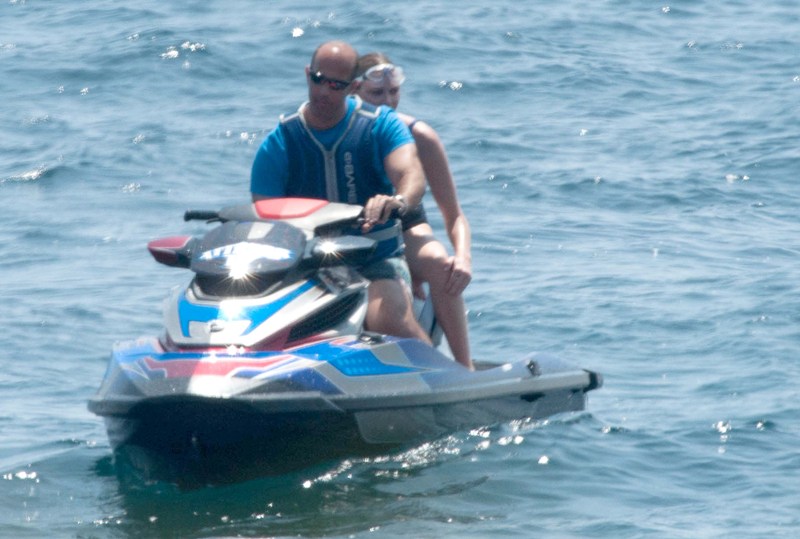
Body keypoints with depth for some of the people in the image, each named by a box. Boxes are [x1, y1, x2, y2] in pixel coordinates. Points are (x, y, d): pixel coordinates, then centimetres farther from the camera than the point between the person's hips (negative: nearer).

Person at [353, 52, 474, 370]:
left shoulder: (419, 137, -9)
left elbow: (454, 215, -8)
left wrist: (464, 257, -28)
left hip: (406, 229, 0)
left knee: (441, 266, -34)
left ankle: (465, 367, -30)